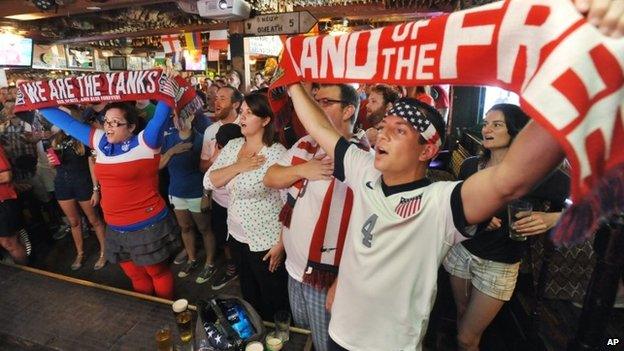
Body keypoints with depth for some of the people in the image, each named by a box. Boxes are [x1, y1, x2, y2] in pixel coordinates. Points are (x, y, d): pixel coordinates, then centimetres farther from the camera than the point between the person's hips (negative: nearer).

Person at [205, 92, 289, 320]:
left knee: (273, 301, 15)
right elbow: (209, 182, -2)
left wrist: (281, 243, -17)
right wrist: (238, 167, -17)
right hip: (237, 236, 7)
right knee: (249, 296, 27)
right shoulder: (232, 146, 2)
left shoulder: (277, 153, -19)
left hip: (266, 242, -6)